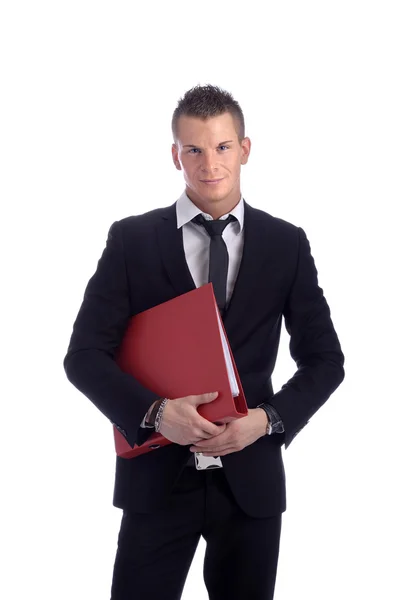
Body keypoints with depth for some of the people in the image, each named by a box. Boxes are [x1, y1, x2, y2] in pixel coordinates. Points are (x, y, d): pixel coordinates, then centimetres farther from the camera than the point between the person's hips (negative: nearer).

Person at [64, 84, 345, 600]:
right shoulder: (131, 239, -1)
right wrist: (155, 411, -20)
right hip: (157, 475, -1)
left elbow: (324, 359, 5)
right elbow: (85, 354, -4)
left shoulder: (286, 244, 3)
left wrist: (268, 418, -13)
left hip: (251, 477, 2)